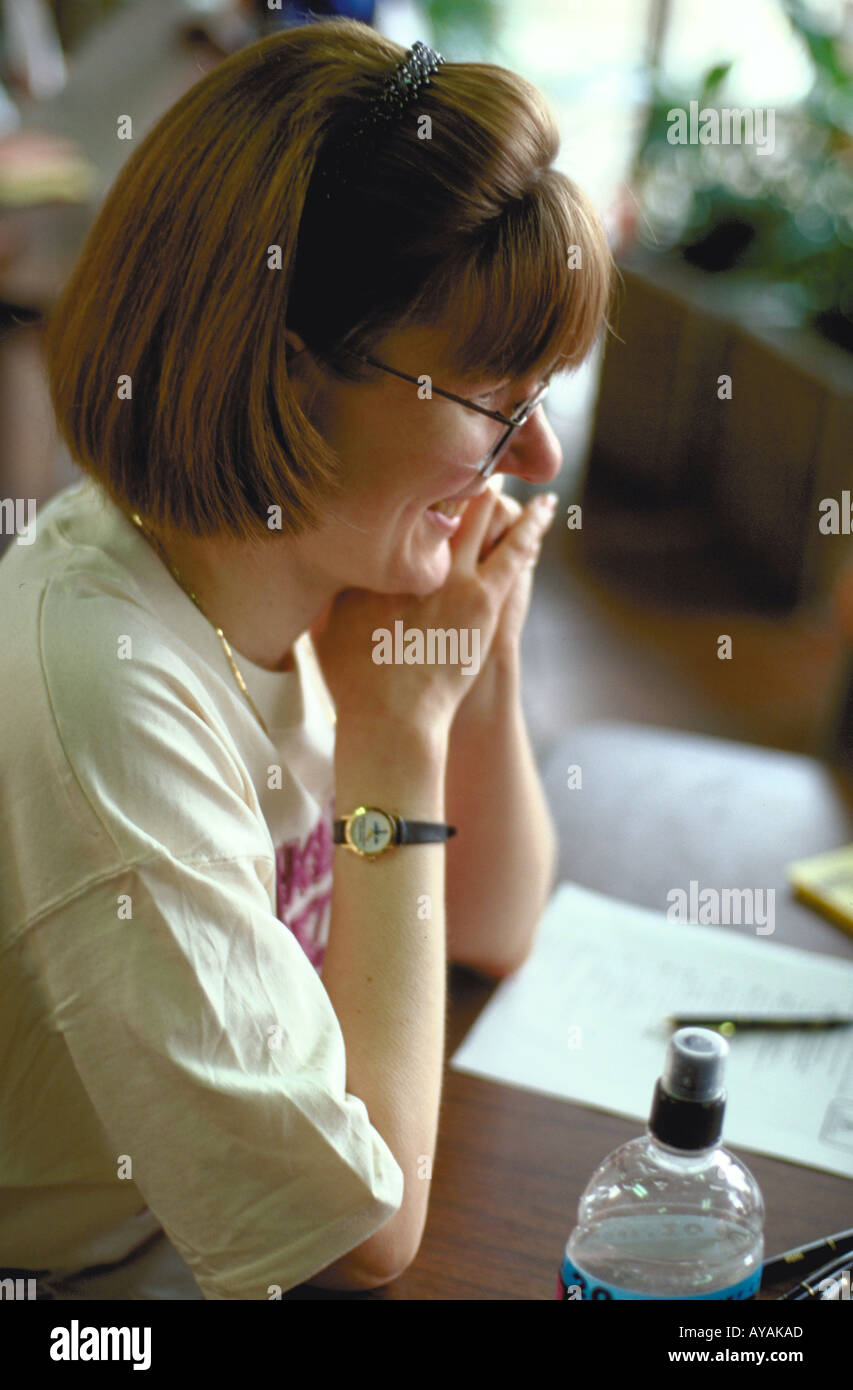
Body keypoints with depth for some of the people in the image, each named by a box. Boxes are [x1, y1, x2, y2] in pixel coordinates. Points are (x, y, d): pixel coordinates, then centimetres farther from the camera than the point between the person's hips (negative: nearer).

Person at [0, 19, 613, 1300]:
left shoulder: (323, 565, -8)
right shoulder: (103, 689, -30)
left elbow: (493, 933, 4)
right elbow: (364, 1227, -23)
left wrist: (484, 654, -12)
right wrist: (396, 734, -23)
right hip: (115, 1281, -6)